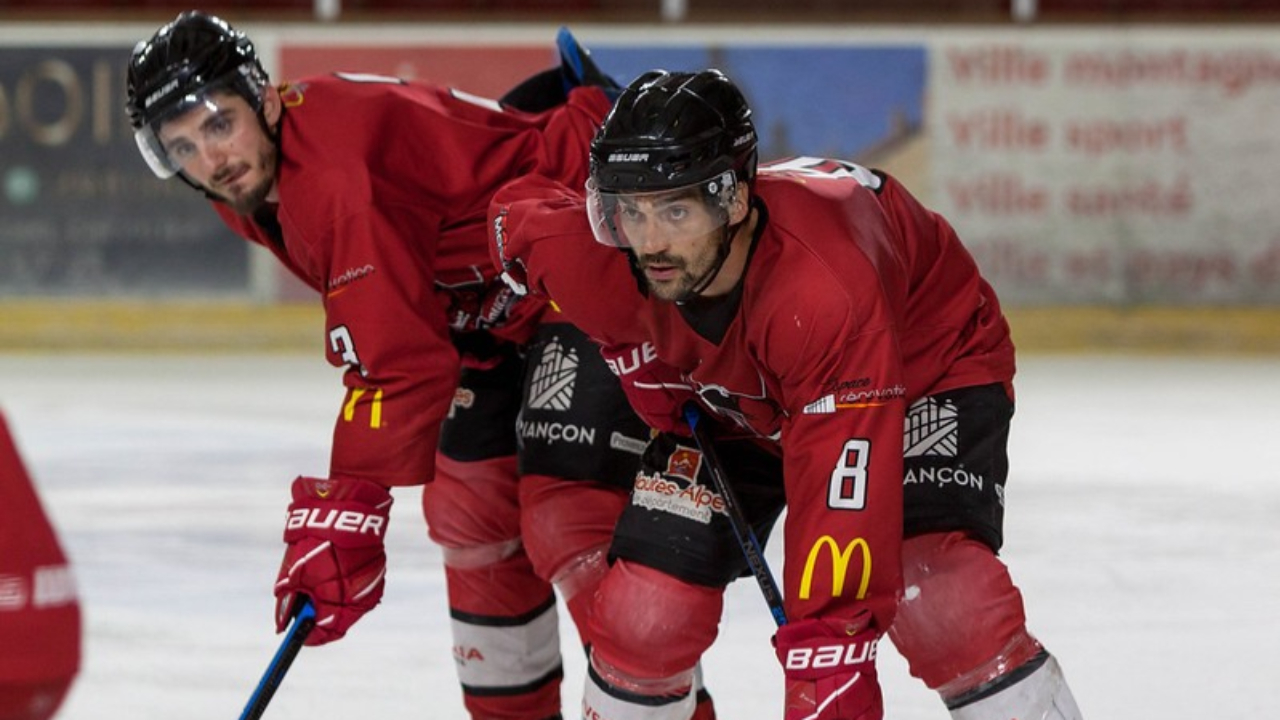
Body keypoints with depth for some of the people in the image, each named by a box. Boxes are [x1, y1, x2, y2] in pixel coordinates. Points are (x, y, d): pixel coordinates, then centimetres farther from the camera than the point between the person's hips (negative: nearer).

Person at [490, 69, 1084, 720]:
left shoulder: (827, 292, -45)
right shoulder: (598, 263, -29)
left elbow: (840, 495, -46)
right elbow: (519, 209, -4)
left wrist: (826, 653, -51)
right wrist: (649, 376, -4)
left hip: (925, 367, -5)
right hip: (739, 402, 5)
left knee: (939, 597, -28)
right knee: (645, 611, -7)